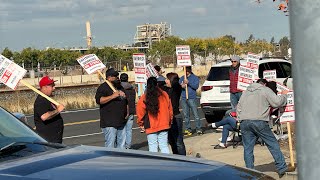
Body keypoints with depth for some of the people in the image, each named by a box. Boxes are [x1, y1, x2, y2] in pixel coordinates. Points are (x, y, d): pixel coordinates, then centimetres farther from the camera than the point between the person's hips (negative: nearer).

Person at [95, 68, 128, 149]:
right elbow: (99, 100, -21)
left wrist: (127, 112, 18)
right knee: (110, 145, -8)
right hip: (109, 124, -8)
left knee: (121, 144, 11)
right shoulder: (103, 87, -6)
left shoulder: (120, 86, 19)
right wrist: (112, 96, -23)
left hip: (121, 122, 8)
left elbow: (125, 100, 32)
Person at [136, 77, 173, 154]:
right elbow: (170, 110, 8)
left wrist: (141, 123, 11)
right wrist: (169, 121, 22)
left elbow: (140, 113, -5)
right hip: (164, 126, 3)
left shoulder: (144, 98, -8)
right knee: (164, 146, 9)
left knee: (153, 147, 4)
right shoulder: (164, 95, 0)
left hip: (151, 127, -2)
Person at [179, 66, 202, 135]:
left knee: (196, 114, -7)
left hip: (192, 98, -4)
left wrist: (188, 82, -17)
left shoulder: (195, 78, 6)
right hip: (183, 98, 4)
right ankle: (188, 129, 11)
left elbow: (196, 86, -7)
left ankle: (198, 129, -3)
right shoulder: (182, 78, 17)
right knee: (186, 115, 5)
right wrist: (181, 86, -10)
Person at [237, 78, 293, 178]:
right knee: (273, 144, 4)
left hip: (244, 122, 4)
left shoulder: (245, 92, 25)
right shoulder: (266, 90, 7)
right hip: (259, 121, -4)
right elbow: (277, 102, 0)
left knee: (248, 148, 6)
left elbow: (238, 107, 24)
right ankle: (281, 168, 3)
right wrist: (283, 95, 17)